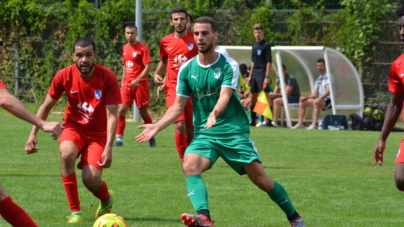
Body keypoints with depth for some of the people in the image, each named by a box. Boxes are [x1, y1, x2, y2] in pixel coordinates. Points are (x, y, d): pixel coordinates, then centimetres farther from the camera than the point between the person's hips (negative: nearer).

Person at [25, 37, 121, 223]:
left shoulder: (108, 78, -18)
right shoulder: (64, 76, -12)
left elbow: (112, 116, -19)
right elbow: (46, 106, 1)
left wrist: (108, 148, -29)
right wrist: (33, 134, -7)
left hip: (98, 133, -1)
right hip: (73, 127, 2)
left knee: (91, 179, -20)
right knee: (67, 153, -34)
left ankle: (107, 199, 21)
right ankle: (75, 211, -20)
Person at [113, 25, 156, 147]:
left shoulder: (143, 48, -9)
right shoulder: (125, 48, 11)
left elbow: (148, 67, -14)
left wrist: (137, 80, -22)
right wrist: (123, 81, 15)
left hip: (140, 84, -5)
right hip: (127, 84, 5)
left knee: (143, 112, 2)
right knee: (121, 110, -7)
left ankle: (151, 138, 17)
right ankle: (119, 139, -4)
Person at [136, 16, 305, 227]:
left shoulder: (228, 65, -7)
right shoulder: (187, 69, 3)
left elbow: (225, 96, -22)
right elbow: (178, 106, 6)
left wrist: (215, 113, -43)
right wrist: (157, 126, -8)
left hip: (234, 130, -3)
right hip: (204, 133, 3)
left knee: (260, 178, -4)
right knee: (190, 165, -28)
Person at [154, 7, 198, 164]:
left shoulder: (195, 39, -2)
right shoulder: (165, 42, 6)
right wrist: (157, 74, 8)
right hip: (173, 87, 0)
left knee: (190, 128, 6)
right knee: (180, 125, -16)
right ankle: (184, 161, -9)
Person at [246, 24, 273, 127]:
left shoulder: (266, 45, -9)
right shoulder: (254, 45, 14)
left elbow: (269, 62, -13)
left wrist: (267, 76, -18)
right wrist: (250, 75, 18)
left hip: (262, 73, -8)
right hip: (255, 73, 8)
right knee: (253, 97, 11)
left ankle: (267, 121, -12)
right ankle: (252, 120, 19)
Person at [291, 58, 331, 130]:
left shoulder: (328, 76, -6)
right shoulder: (318, 79, 20)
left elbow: (328, 91, -19)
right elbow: (314, 94, 20)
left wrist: (320, 98, -30)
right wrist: (305, 98, 4)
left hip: (327, 100, -9)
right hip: (320, 99, 9)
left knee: (316, 102, -39)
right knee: (302, 102, 4)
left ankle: (314, 124, -44)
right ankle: (300, 123, 0)